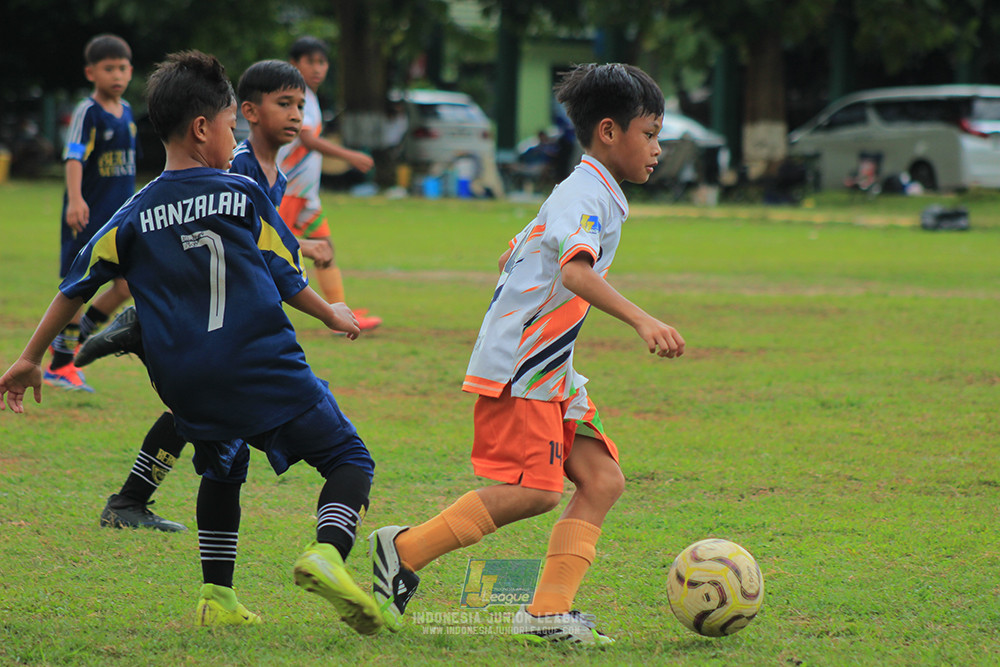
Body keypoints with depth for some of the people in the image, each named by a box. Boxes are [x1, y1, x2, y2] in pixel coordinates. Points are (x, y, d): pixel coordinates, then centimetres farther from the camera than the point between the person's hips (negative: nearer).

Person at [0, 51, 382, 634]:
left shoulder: (135, 216, 8)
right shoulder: (244, 196, -2)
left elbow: (79, 285, 13)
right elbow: (287, 279, 4)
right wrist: (331, 314, 23)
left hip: (186, 384, 4)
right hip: (264, 371, -4)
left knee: (221, 472, 29)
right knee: (349, 458, 1)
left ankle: (217, 596, 20)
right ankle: (328, 552, -27)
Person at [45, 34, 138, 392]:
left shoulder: (126, 111, 10)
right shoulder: (88, 112, -13)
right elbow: (74, 157, -26)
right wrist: (75, 199, -41)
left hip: (119, 216, 7)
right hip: (87, 215, -7)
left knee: (127, 286, 2)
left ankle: (70, 340, 19)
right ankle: (60, 365, 9)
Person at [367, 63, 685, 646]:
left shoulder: (592, 195, 19)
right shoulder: (585, 194, -13)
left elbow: (511, 256, 29)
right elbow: (576, 272, -32)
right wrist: (642, 320, -42)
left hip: (549, 372, 10)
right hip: (518, 366, -10)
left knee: (602, 479, 0)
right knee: (535, 490, -14)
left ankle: (550, 610, -2)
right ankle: (405, 550, -3)